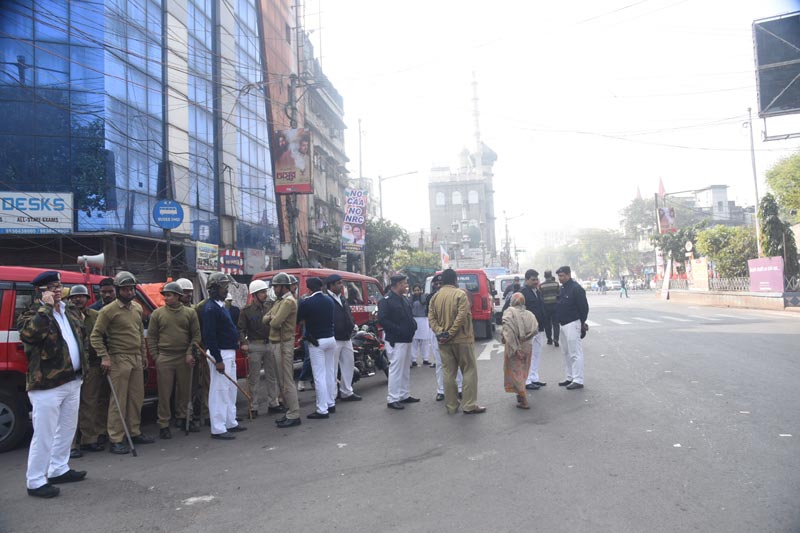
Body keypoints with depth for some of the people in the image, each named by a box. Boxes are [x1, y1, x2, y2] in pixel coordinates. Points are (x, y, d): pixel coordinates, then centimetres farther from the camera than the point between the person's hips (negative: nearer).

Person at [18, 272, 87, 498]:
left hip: (72, 381, 8)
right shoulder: (33, 314, -11)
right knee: (44, 434, -2)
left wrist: (82, 363, 17)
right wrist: (46, 306, -27)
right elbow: (29, 333, -33)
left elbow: (79, 336, 24)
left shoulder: (68, 313, 12)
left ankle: (58, 469, 34)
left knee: (67, 429, 19)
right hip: (47, 385, -8)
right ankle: (35, 481, 11)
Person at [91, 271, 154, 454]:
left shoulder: (137, 308, 11)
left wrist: (143, 354, 19)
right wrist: (104, 357, -17)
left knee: (137, 398, 12)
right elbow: (96, 336, -9)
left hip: (136, 359, 7)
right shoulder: (109, 311, -9)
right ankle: (116, 440, 1)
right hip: (119, 360, -7)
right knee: (119, 400, -4)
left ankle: (135, 432, 23)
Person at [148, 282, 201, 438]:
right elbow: (151, 337, 5)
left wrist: (190, 353, -5)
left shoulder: (190, 312, 4)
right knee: (164, 392, 1)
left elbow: (196, 335, 4)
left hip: (184, 359, 1)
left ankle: (181, 418, 27)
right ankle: (163, 425, 9)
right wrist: (155, 357, -2)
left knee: (184, 390, 10)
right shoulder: (158, 313, 3)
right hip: (164, 359, -1)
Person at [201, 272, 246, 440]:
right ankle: (218, 429, 3)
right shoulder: (210, 308, -16)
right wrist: (217, 360, -23)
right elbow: (210, 336, -22)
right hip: (219, 353, -10)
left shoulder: (221, 306, 15)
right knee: (219, 391, -4)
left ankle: (230, 422, 28)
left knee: (230, 390, 17)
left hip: (229, 353, 10)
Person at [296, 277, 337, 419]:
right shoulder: (329, 300, 5)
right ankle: (331, 403, 23)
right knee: (330, 373, 14)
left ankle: (322, 410, -2)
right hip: (331, 339, 6)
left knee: (319, 376, -4)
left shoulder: (306, 303, -14)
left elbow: (298, 319, -6)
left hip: (316, 342, -6)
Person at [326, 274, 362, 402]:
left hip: (346, 338, 9)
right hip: (334, 339, -9)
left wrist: (352, 324, 8)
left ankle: (347, 392, 26)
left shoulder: (342, 298, 17)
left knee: (349, 365, 15)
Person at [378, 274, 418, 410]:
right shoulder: (386, 300, -14)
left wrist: (413, 325, 3)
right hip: (395, 341, -9)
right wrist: (398, 330, -23)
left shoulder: (403, 299, 14)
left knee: (406, 368, 16)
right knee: (396, 369, -7)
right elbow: (382, 320, -21)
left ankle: (405, 395, 27)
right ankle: (392, 399, 1)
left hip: (406, 339, 9)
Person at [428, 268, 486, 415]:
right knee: (469, 371, 4)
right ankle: (469, 405, 3)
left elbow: (431, 317, -1)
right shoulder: (460, 294, -8)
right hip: (461, 339, -5)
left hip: (443, 341, 5)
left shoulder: (435, 296, 8)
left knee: (448, 373, 8)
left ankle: (451, 406, 13)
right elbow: (461, 316, -19)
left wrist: (439, 332, -9)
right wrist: (451, 333, -16)